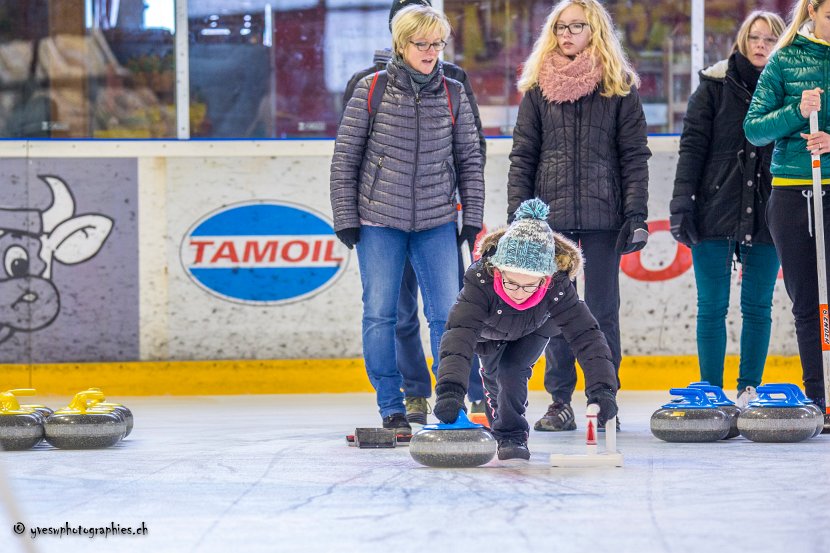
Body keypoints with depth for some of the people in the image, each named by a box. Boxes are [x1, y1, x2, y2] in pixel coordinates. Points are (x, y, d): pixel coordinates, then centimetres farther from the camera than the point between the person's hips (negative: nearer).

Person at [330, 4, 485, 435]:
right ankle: (392, 410, 11)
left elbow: (469, 160, 8)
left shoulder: (453, 94, 2)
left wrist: (473, 218, 4)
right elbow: (345, 160, 0)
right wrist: (346, 219, -3)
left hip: (437, 223, 1)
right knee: (380, 316, 1)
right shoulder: (370, 91, -4)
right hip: (380, 222, -1)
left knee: (448, 315, -2)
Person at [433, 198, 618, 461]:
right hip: (489, 332, 1)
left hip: (534, 330, -1)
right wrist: (450, 389, -70)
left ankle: (512, 436, -4)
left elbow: (586, 335, -42)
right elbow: (459, 332, -57)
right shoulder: (481, 278, -48)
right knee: (493, 375, 21)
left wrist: (602, 387, -55)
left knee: (512, 372, -23)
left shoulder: (557, 285, -43)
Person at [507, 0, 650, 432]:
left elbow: (634, 155, 1)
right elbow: (522, 156, 7)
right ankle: (560, 403, 8)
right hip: (551, 215, 2)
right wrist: (516, 214, -1)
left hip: (602, 214, -2)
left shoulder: (619, 87, 3)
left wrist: (636, 213, -7)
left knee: (602, 310, 1)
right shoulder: (538, 88, 8)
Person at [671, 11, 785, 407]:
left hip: (765, 215, 1)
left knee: (758, 307, 6)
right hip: (715, 212, -1)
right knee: (712, 307, 1)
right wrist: (682, 200, -9)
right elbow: (692, 144, -1)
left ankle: (749, 390, 15)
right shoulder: (716, 84, 2)